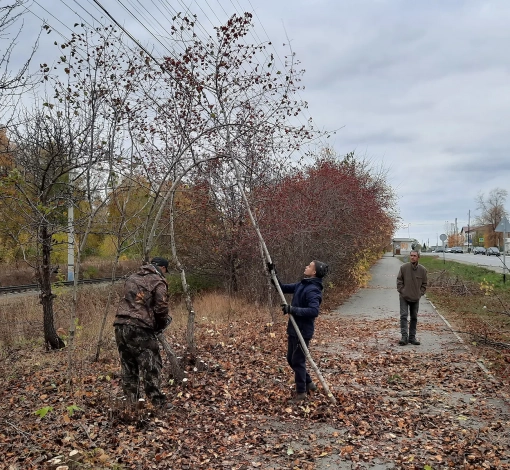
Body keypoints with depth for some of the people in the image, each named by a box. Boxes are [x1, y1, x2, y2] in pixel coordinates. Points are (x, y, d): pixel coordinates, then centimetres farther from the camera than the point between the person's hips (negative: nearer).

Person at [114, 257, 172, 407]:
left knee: (128, 366, 15)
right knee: (151, 366, 1)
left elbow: (129, 302, 19)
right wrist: (162, 324, 10)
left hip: (121, 326, 7)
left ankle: (131, 401, 21)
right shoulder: (158, 282, -1)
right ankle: (157, 402, 1)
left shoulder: (132, 278, 20)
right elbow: (161, 308, -9)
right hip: (140, 328, -7)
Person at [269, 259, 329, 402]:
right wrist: (273, 273, 6)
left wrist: (293, 309, -35)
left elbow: (314, 311, -33)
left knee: (298, 361, 1)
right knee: (291, 359, 19)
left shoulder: (313, 290, -21)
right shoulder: (301, 285, 8)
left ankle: (301, 392, 18)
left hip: (303, 331, -10)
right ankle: (308, 383, 34)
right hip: (294, 329, 10)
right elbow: (283, 288, 16)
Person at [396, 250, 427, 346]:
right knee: (404, 316, -9)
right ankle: (404, 336, -9)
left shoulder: (422, 270, -3)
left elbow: (424, 284, 7)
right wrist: (401, 291, -9)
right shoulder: (403, 267, -9)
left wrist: (420, 293, -3)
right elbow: (399, 280, -2)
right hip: (404, 297, -3)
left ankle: (412, 337, 19)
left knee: (414, 318, 10)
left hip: (416, 298, 3)